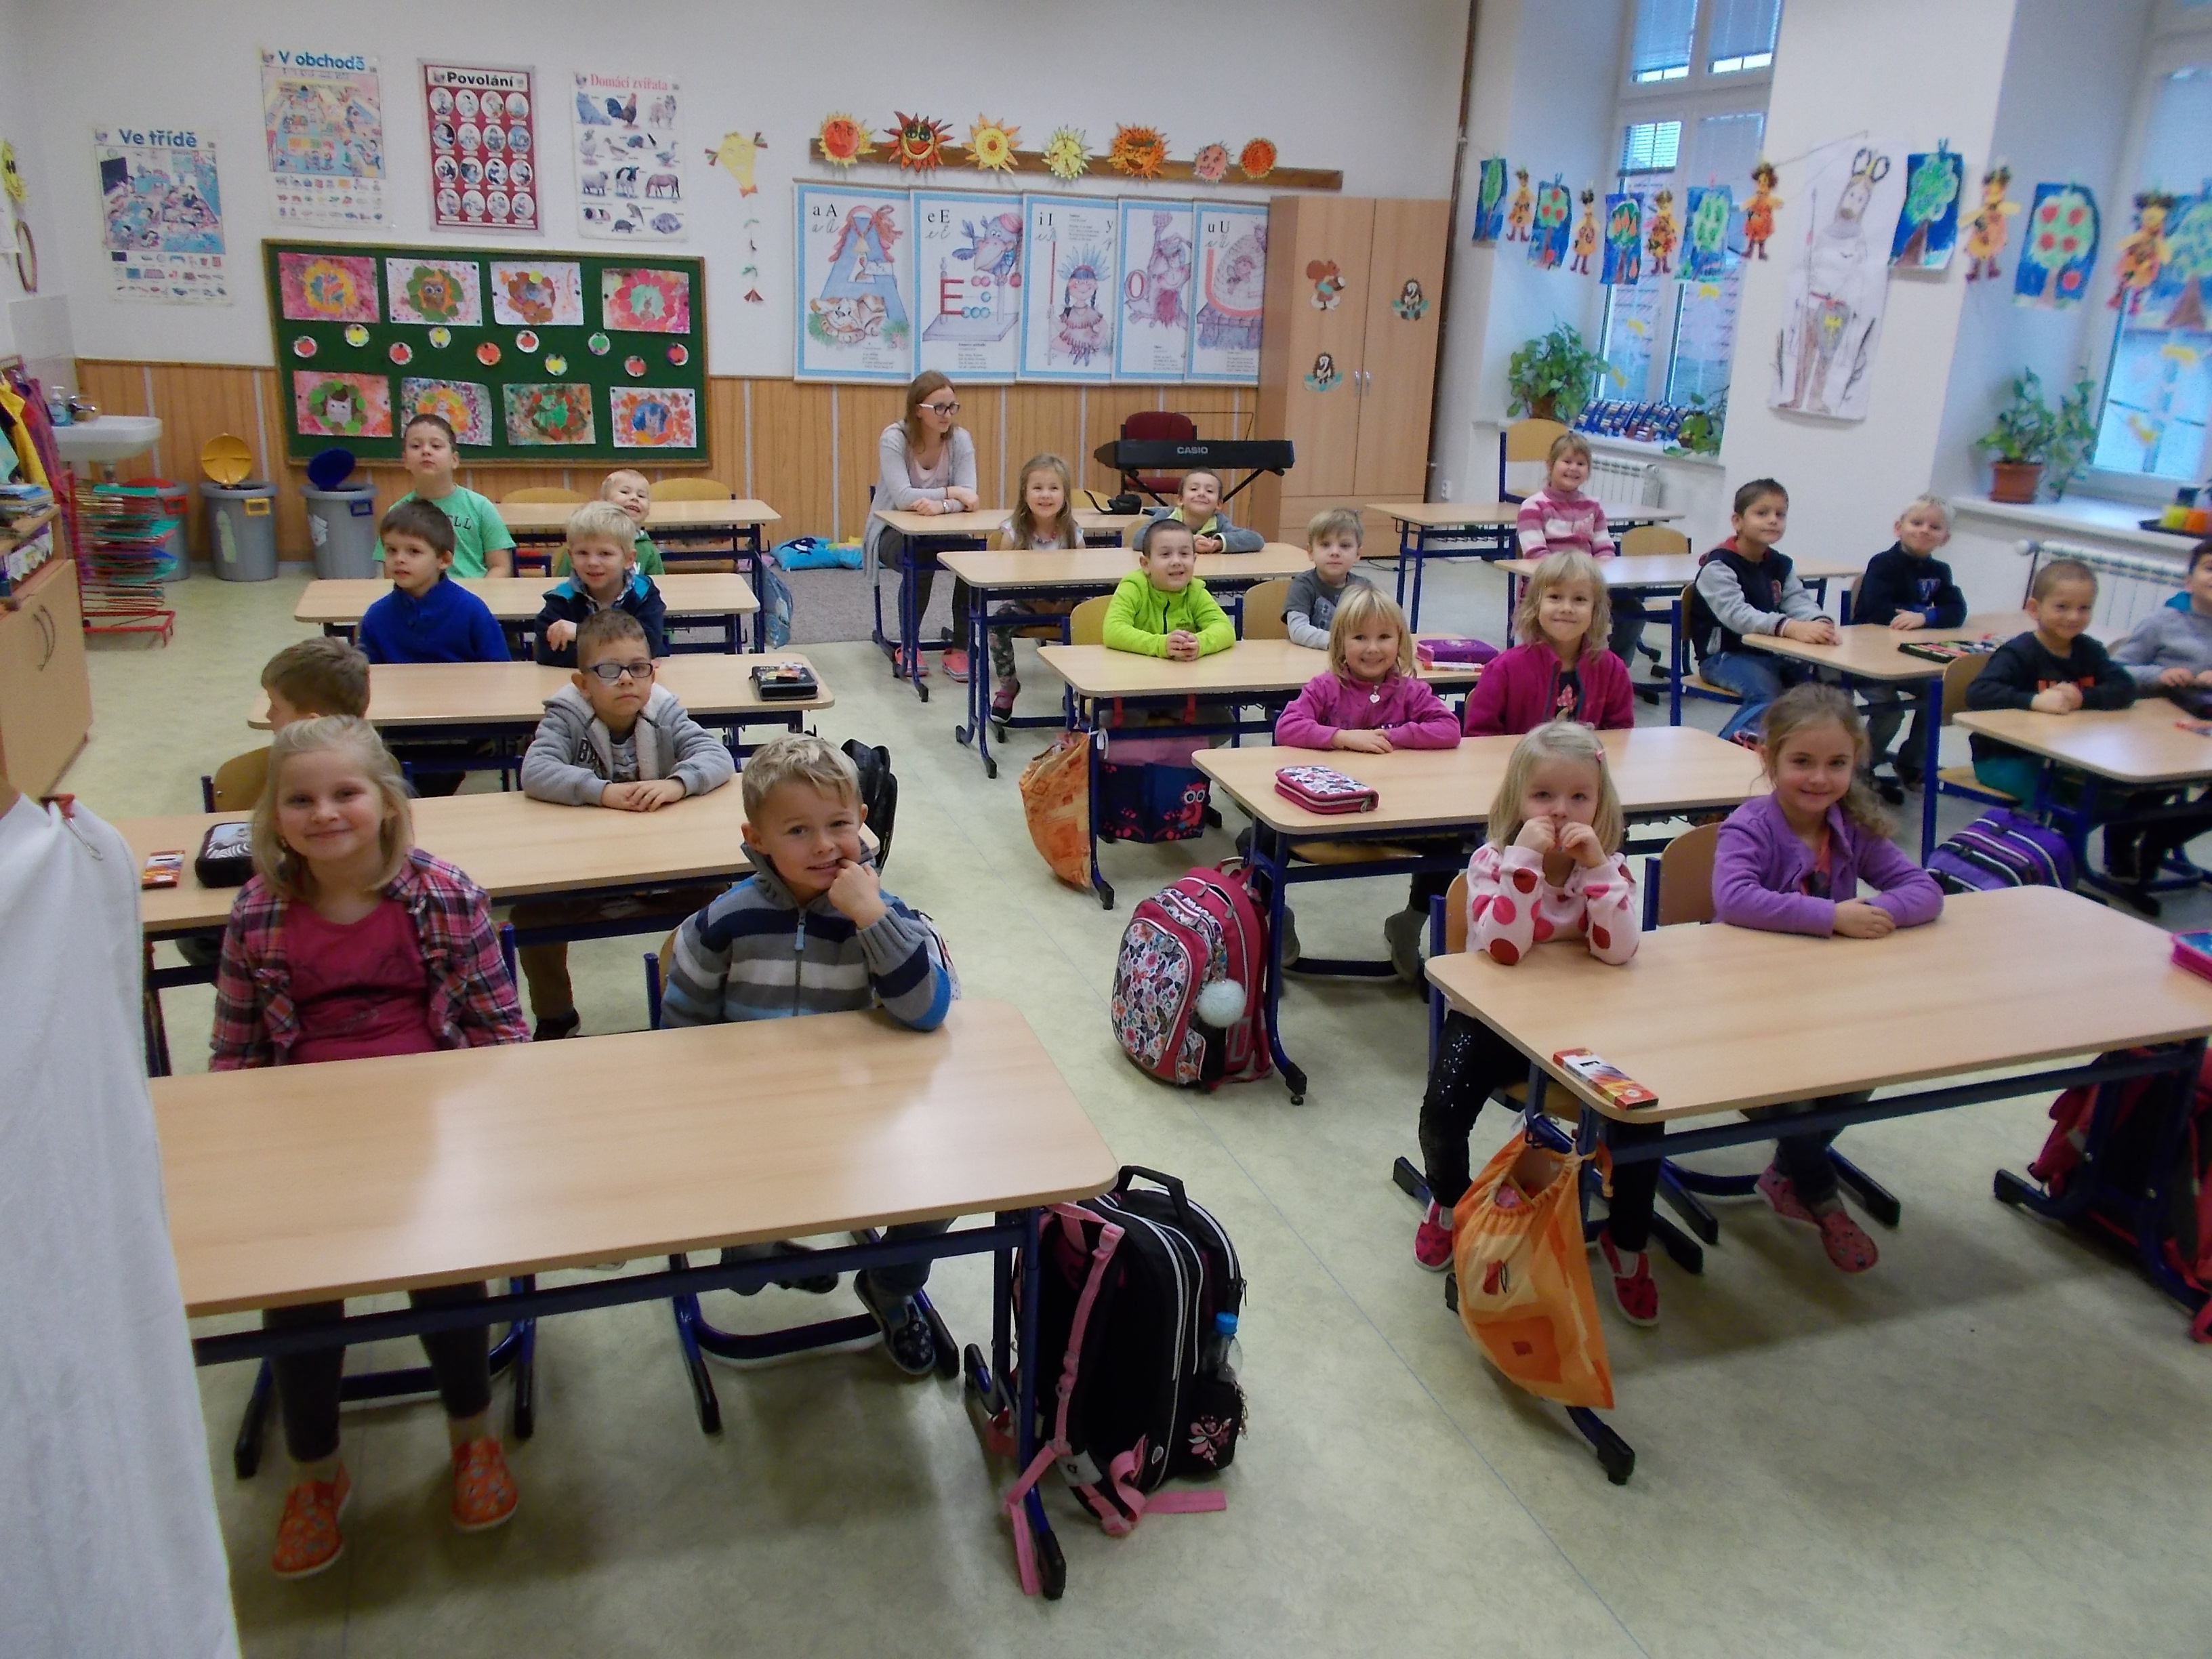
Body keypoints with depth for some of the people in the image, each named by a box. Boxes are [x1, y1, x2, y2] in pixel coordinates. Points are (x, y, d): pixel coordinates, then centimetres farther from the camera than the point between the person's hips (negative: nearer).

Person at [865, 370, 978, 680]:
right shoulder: (894, 439, -16)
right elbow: (902, 498, -27)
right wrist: (951, 492, -29)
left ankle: (960, 646, -11)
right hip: (893, 530, -3)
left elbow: (968, 498, -17)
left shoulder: (960, 439, -6)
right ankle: (908, 646, -11)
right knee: (921, 562, -34)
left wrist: (941, 506, -37)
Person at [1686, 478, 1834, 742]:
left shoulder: (1780, 565, 12)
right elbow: (1736, 614, -29)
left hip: (1770, 653, 7)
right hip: (1724, 655, -7)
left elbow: (1798, 601, -4)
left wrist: (1819, 622, -30)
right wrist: (1790, 627, -45)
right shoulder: (1718, 566, -13)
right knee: (1766, 693, -33)